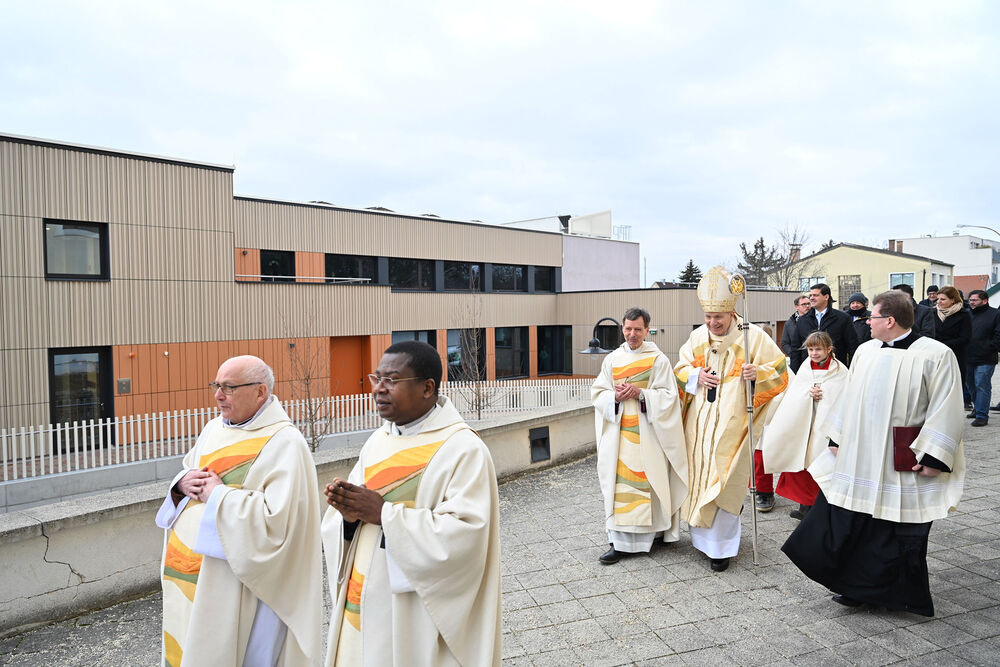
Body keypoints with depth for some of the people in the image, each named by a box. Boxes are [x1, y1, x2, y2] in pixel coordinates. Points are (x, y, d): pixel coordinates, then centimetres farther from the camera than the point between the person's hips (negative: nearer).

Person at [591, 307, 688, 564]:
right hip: (619, 433, 3)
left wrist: (640, 393, -17)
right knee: (620, 482, 1)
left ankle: (655, 531, 18)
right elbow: (597, 393, 10)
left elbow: (668, 395, -4)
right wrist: (616, 397, -10)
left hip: (648, 432, -3)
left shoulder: (658, 360, 0)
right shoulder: (612, 359, 9)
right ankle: (620, 541, 6)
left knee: (648, 479, 0)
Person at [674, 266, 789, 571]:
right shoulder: (697, 336, 5)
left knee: (724, 484, -2)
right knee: (698, 476, 12)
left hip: (731, 426, -4)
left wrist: (757, 373, -23)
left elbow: (780, 373, -2)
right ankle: (702, 536, 31)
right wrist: (695, 376, -7)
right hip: (699, 424, 4)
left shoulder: (753, 336, -7)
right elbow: (680, 369, 14)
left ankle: (721, 546, 12)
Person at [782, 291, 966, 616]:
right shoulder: (865, 351, 6)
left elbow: (947, 410, -12)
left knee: (899, 531, 8)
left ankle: (901, 594, 28)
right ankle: (854, 587, 26)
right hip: (857, 458, 6)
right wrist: (837, 439, 12)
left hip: (903, 465, -5)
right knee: (845, 523, 10)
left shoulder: (936, 355, -11)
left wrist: (932, 458, -16)